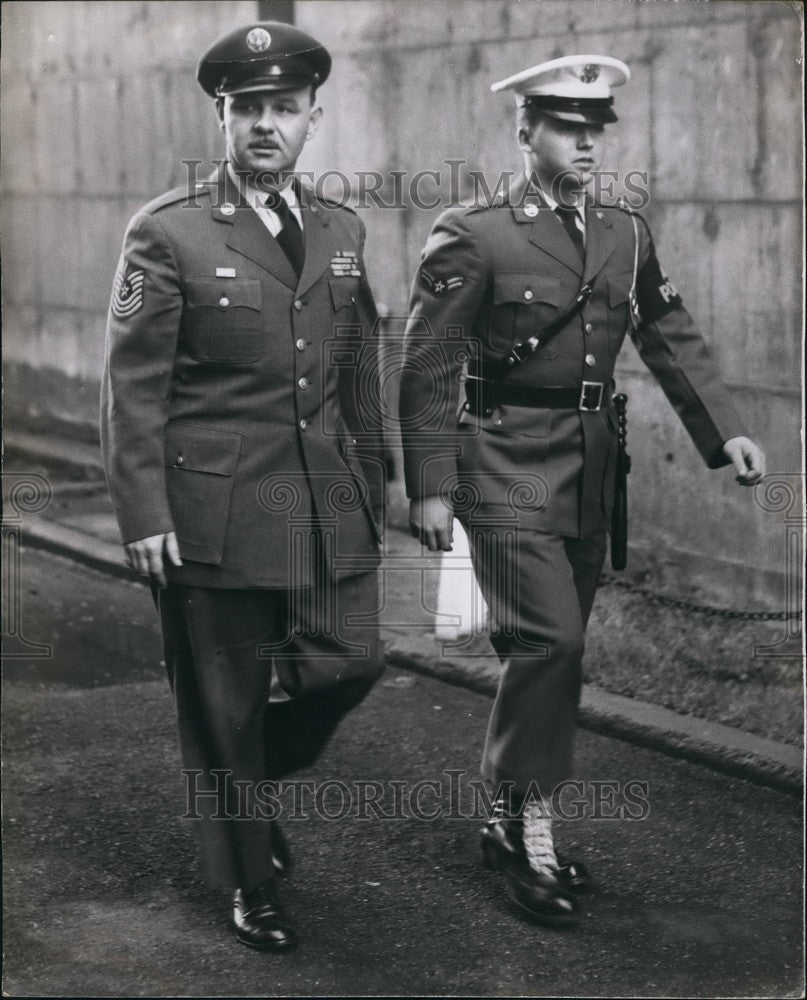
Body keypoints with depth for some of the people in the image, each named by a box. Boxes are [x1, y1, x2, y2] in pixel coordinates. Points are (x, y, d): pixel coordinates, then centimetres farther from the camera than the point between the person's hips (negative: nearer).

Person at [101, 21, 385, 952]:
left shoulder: (342, 231, 10)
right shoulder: (166, 233, -6)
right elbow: (132, 386, -8)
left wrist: (371, 491, 16)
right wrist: (144, 515, -12)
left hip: (329, 509, 5)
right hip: (214, 513, -4)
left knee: (349, 662, 2)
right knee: (223, 699, 5)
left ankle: (248, 780, 32)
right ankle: (252, 886, 23)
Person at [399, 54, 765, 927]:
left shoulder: (625, 235, 9)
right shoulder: (471, 237, -9)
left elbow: (671, 338, 13)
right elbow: (427, 370, -9)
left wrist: (725, 430, 0)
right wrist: (429, 488, -12)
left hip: (588, 475, 6)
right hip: (507, 469, -6)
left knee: (553, 651, 12)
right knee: (547, 641, -15)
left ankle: (512, 821, 26)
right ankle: (529, 831, -2)